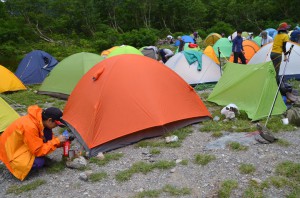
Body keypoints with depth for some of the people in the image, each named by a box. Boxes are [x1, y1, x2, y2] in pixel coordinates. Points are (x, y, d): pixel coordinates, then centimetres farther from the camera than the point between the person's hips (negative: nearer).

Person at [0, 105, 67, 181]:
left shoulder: (40, 118, -10)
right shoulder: (30, 127, -36)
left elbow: (49, 137, 8)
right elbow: (38, 151, -28)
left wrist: (61, 142, -4)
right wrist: (56, 141, -23)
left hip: (21, 143, 8)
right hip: (11, 151, -8)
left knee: (47, 133, -9)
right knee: (39, 162, -26)